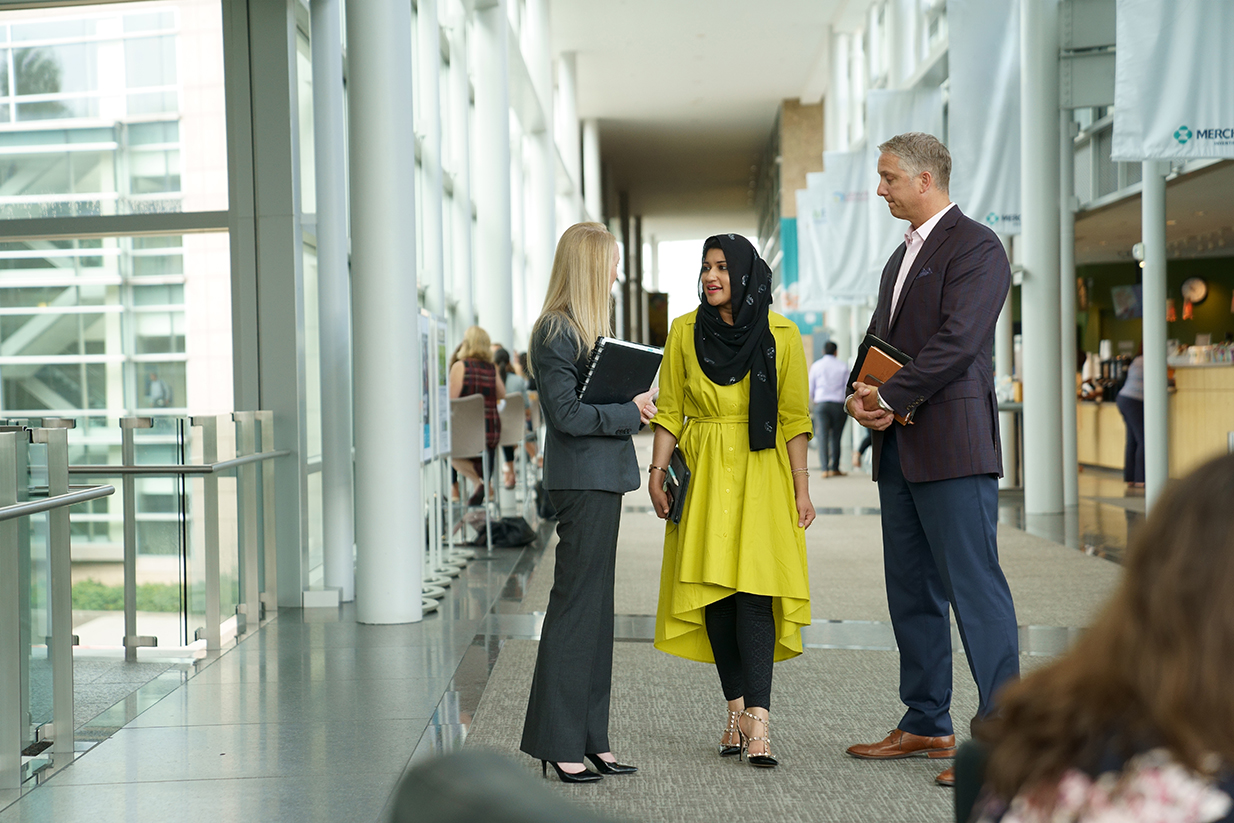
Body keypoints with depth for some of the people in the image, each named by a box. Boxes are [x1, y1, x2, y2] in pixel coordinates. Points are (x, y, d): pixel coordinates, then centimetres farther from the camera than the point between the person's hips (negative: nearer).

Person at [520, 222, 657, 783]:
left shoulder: (588, 329, 17)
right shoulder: (557, 334, -13)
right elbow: (567, 414, -18)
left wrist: (636, 406, 4)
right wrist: (630, 411, -11)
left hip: (599, 478, 10)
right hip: (582, 480, -10)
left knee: (594, 609, 11)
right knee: (576, 607, -6)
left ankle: (588, 740, 17)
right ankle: (557, 742, 1)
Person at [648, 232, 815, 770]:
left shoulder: (781, 335, 0)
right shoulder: (685, 332, 5)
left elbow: (795, 418, 1)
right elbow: (669, 411, 7)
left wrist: (801, 489, -3)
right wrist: (657, 472, -3)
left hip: (761, 476, -2)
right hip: (703, 477, 2)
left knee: (755, 590, -11)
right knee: (714, 593, 1)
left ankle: (757, 721, -15)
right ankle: (738, 710, 12)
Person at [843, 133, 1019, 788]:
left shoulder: (975, 247, -8)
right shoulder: (903, 255, 21)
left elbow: (957, 342, -18)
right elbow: (880, 338, 21)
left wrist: (890, 399, -13)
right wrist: (861, 395, 1)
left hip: (952, 447, -10)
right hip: (899, 450, 10)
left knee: (976, 590, -8)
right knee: (911, 592, 13)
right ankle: (926, 726, 23)